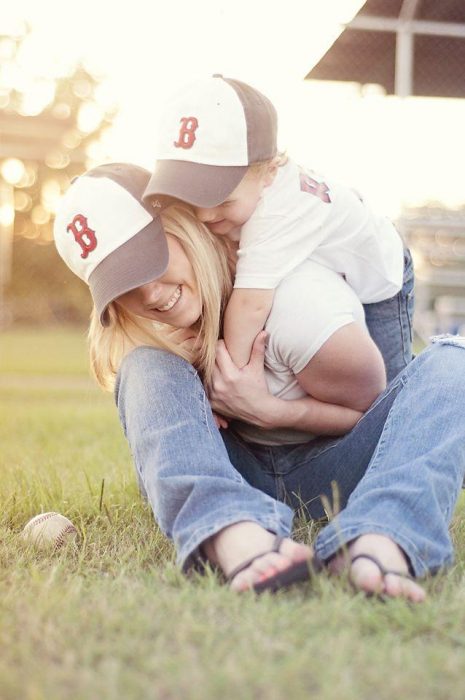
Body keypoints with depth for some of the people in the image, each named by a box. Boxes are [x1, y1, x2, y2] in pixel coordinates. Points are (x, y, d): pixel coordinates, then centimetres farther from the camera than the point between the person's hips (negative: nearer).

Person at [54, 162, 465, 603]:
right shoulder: (130, 337, -6)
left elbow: (372, 411, -7)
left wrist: (270, 411, -21)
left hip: (327, 471, -2)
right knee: (149, 367, -23)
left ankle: (381, 542, -55)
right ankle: (235, 537, -52)